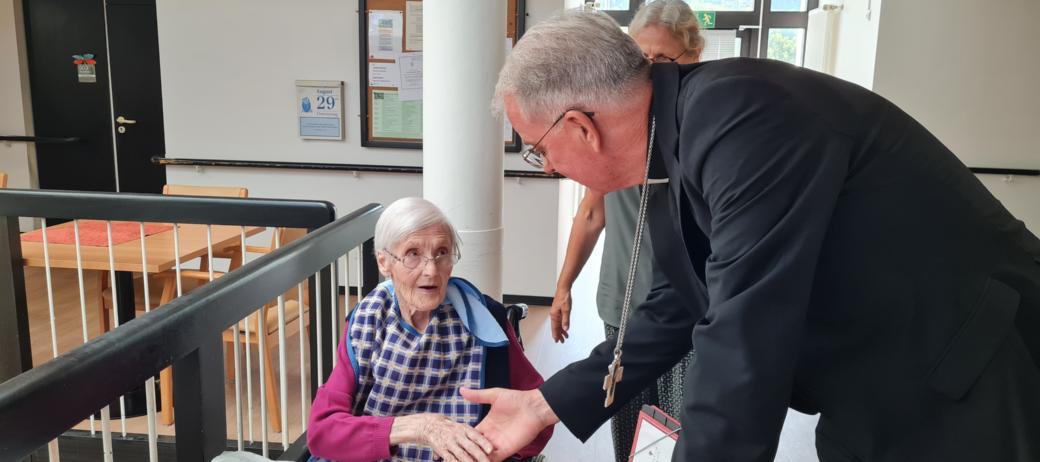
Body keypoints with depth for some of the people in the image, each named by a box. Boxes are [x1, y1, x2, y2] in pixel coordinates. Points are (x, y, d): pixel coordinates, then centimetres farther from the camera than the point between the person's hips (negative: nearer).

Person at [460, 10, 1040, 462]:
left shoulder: (741, 114, -28)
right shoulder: (685, 136, 1)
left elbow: (745, 341, -31)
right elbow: (677, 310, 8)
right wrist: (548, 404, 8)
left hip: (972, 390, -8)